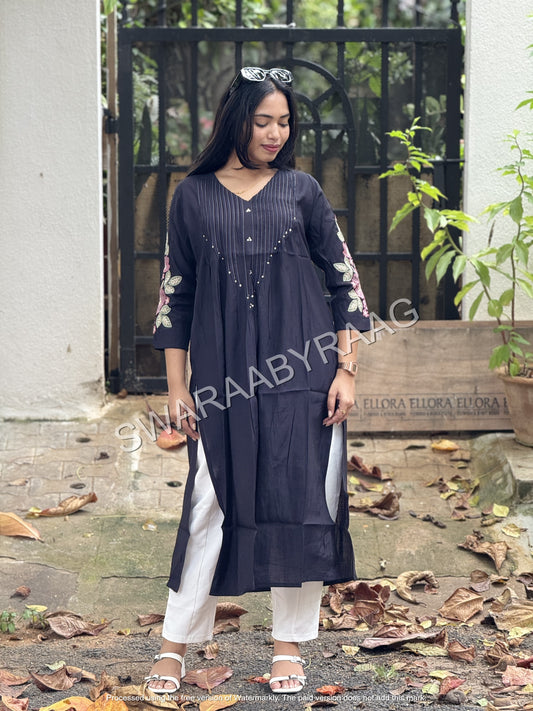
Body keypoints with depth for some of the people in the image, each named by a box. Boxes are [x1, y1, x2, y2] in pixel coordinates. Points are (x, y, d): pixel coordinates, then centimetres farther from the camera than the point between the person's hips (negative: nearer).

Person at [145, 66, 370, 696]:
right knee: (210, 506, -1)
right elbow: (175, 293, 7)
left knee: (304, 500, 2)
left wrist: (346, 370, 0)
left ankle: (289, 643, 15)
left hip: (302, 374, 1)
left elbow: (345, 281, 7)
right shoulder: (193, 196, 5)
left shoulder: (301, 190, 6)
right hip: (224, 379, -1)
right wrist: (177, 387, 3)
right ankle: (176, 642, 11)